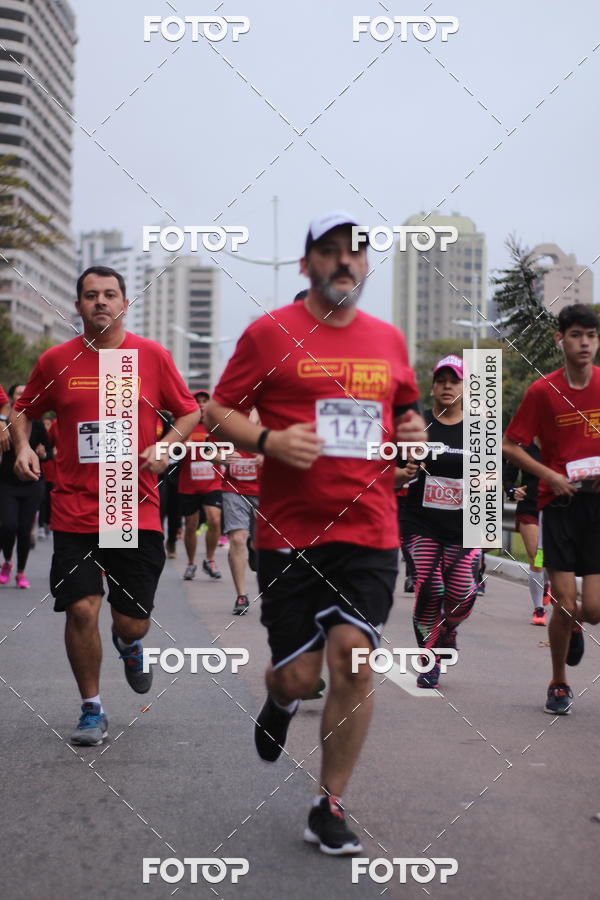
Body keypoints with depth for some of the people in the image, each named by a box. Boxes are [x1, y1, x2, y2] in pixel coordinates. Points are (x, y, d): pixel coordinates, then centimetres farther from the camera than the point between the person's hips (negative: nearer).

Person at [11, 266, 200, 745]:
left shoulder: (153, 355, 1)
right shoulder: (55, 360, 3)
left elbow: (189, 410, 10)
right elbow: (23, 410, 17)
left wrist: (165, 447, -7)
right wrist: (23, 445, -2)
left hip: (137, 511, 0)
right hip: (75, 513, 0)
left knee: (133, 621, 3)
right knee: (81, 609, -7)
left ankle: (128, 643, 43)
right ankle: (92, 710, 14)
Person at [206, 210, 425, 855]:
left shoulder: (389, 340, 12)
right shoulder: (270, 333, 0)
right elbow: (216, 412, 2)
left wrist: (411, 433, 3)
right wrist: (268, 442, -16)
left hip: (369, 530, 2)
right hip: (288, 532, -2)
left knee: (353, 660, -8)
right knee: (297, 676, 1)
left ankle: (329, 808, 8)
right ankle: (279, 701, 42)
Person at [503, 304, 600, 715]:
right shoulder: (542, 391, -4)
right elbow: (510, 445, 0)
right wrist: (550, 475, -11)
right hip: (559, 502, -1)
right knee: (564, 603, -5)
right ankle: (559, 684, 18)